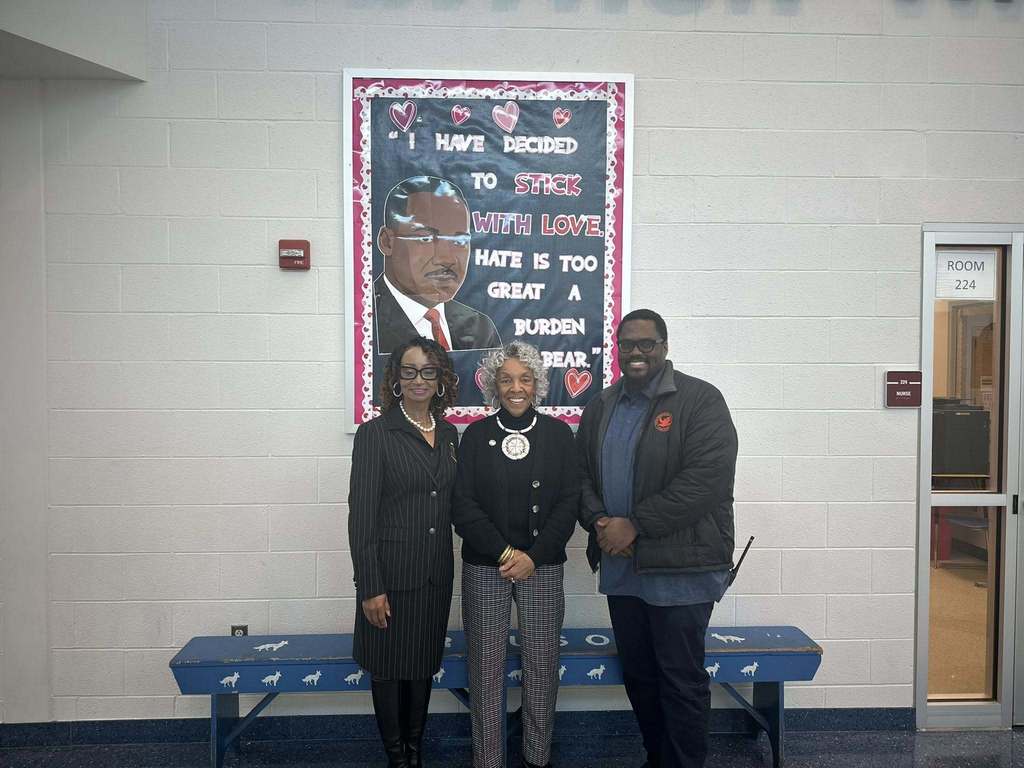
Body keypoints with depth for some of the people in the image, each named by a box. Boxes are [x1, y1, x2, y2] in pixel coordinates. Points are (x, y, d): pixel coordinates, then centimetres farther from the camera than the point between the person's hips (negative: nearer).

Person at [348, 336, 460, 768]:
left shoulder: (448, 435, 7)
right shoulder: (375, 433, -10)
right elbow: (361, 514, -12)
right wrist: (370, 587, -15)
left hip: (437, 573, 5)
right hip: (392, 572, -4)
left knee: (423, 664, 17)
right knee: (389, 667, 10)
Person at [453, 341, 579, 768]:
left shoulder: (557, 433, 3)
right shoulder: (477, 434, 2)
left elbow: (569, 503, -1)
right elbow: (463, 505, -3)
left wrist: (533, 555, -9)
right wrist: (504, 552, -11)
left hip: (542, 566, 1)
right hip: (484, 566, 0)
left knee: (542, 663, 6)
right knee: (486, 665, 4)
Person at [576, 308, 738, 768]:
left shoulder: (700, 400, -9)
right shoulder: (600, 407, 11)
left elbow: (706, 478, -18)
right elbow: (582, 474, 12)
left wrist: (635, 524, -18)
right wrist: (599, 521, -8)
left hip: (681, 568, -6)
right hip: (620, 566, 6)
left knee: (682, 679, 4)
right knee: (638, 675, 18)